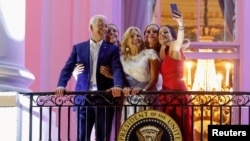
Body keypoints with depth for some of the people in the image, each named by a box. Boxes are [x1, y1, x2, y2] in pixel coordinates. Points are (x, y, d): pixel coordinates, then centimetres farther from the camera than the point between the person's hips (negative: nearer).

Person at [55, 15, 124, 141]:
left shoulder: (112, 49, 8)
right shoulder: (79, 48, 12)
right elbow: (67, 69, 5)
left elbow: (117, 69, -7)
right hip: (84, 99, 1)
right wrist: (61, 85, -15)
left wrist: (118, 86, -28)